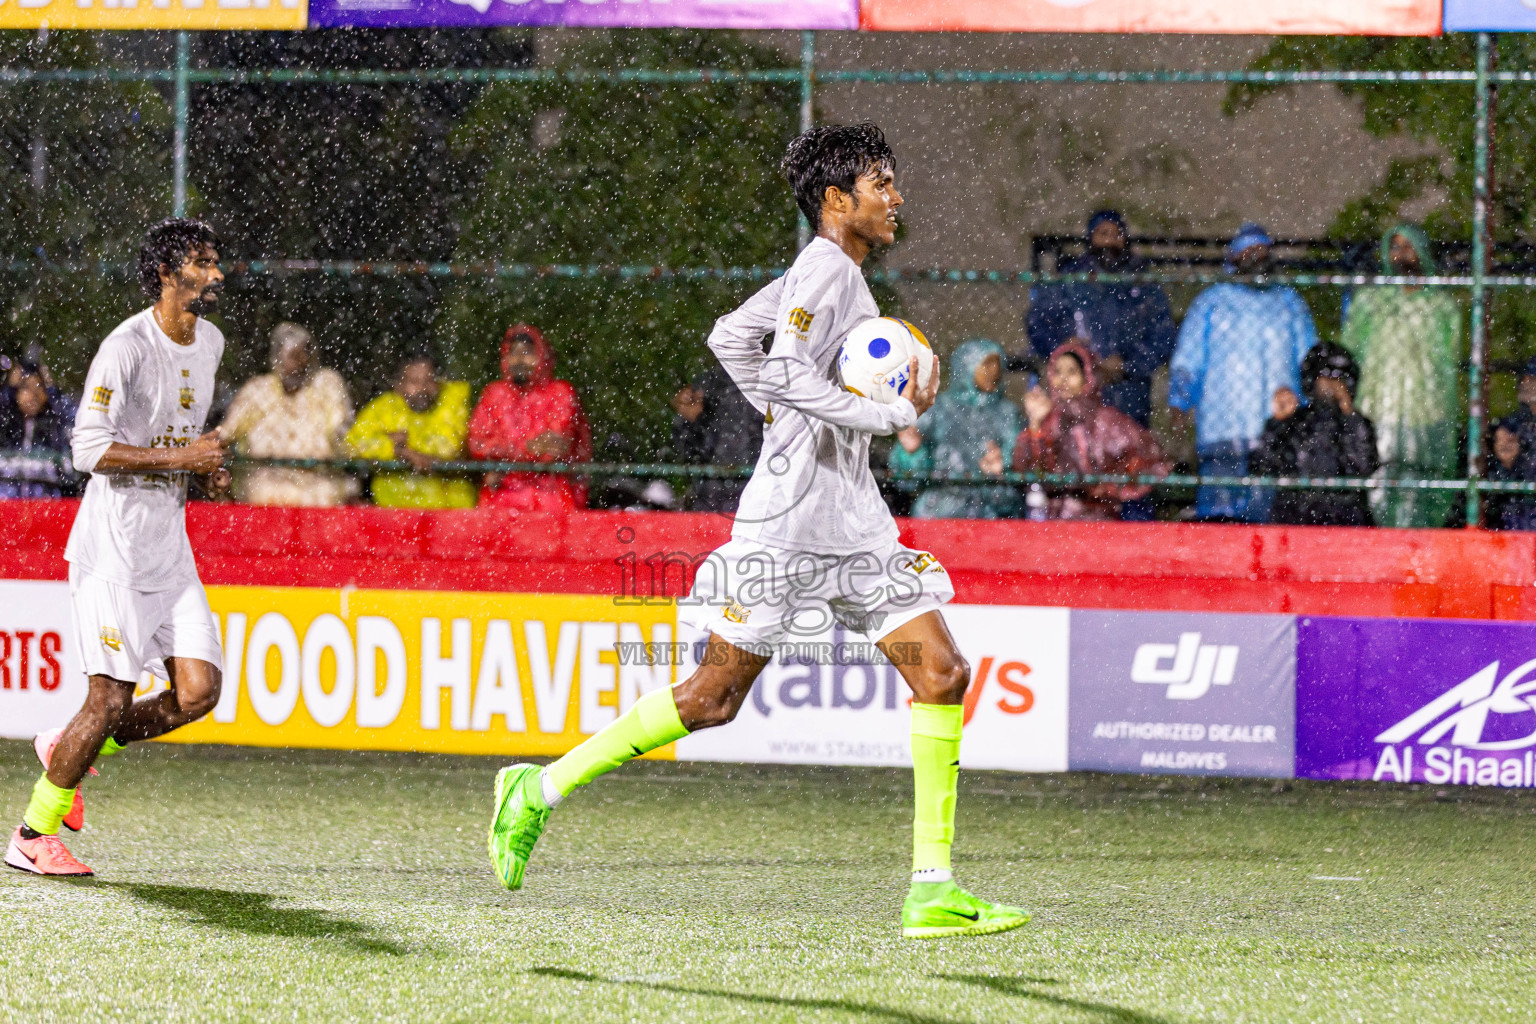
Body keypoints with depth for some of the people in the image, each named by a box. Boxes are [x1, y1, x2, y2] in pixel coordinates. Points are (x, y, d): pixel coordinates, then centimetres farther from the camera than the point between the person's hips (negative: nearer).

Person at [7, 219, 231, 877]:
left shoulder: (209, 343, 11)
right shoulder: (127, 347, -15)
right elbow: (89, 449, -19)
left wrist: (209, 465, 7)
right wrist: (180, 458, -21)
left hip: (170, 546, 8)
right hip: (113, 545, -8)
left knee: (197, 692, -3)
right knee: (111, 700, -9)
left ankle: (71, 749, 19)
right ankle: (32, 836, 5)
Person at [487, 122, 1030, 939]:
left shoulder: (833, 274, 17)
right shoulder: (826, 269, -10)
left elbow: (730, 336, 25)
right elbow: (786, 374, -23)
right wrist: (891, 416, -21)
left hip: (852, 518, 10)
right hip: (790, 513, -10)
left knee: (943, 675, -1)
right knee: (714, 696, -7)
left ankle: (932, 889, -3)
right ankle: (539, 790, 8)